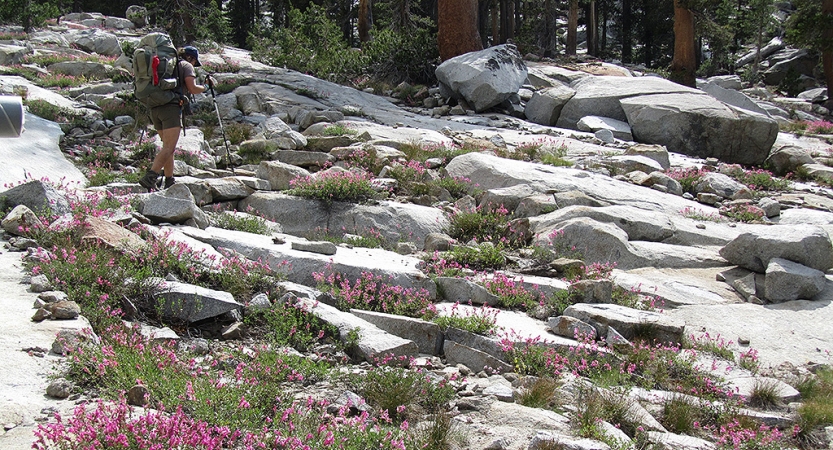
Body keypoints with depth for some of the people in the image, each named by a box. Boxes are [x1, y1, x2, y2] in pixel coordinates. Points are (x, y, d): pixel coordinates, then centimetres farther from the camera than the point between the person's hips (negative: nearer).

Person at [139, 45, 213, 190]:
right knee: (169, 147, -13)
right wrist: (206, 86, 11)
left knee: (168, 147, 14)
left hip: (155, 108, 8)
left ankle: (170, 181, 13)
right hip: (171, 107, -8)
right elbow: (192, 88, -5)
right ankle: (150, 177, -28)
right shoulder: (186, 65, 6)